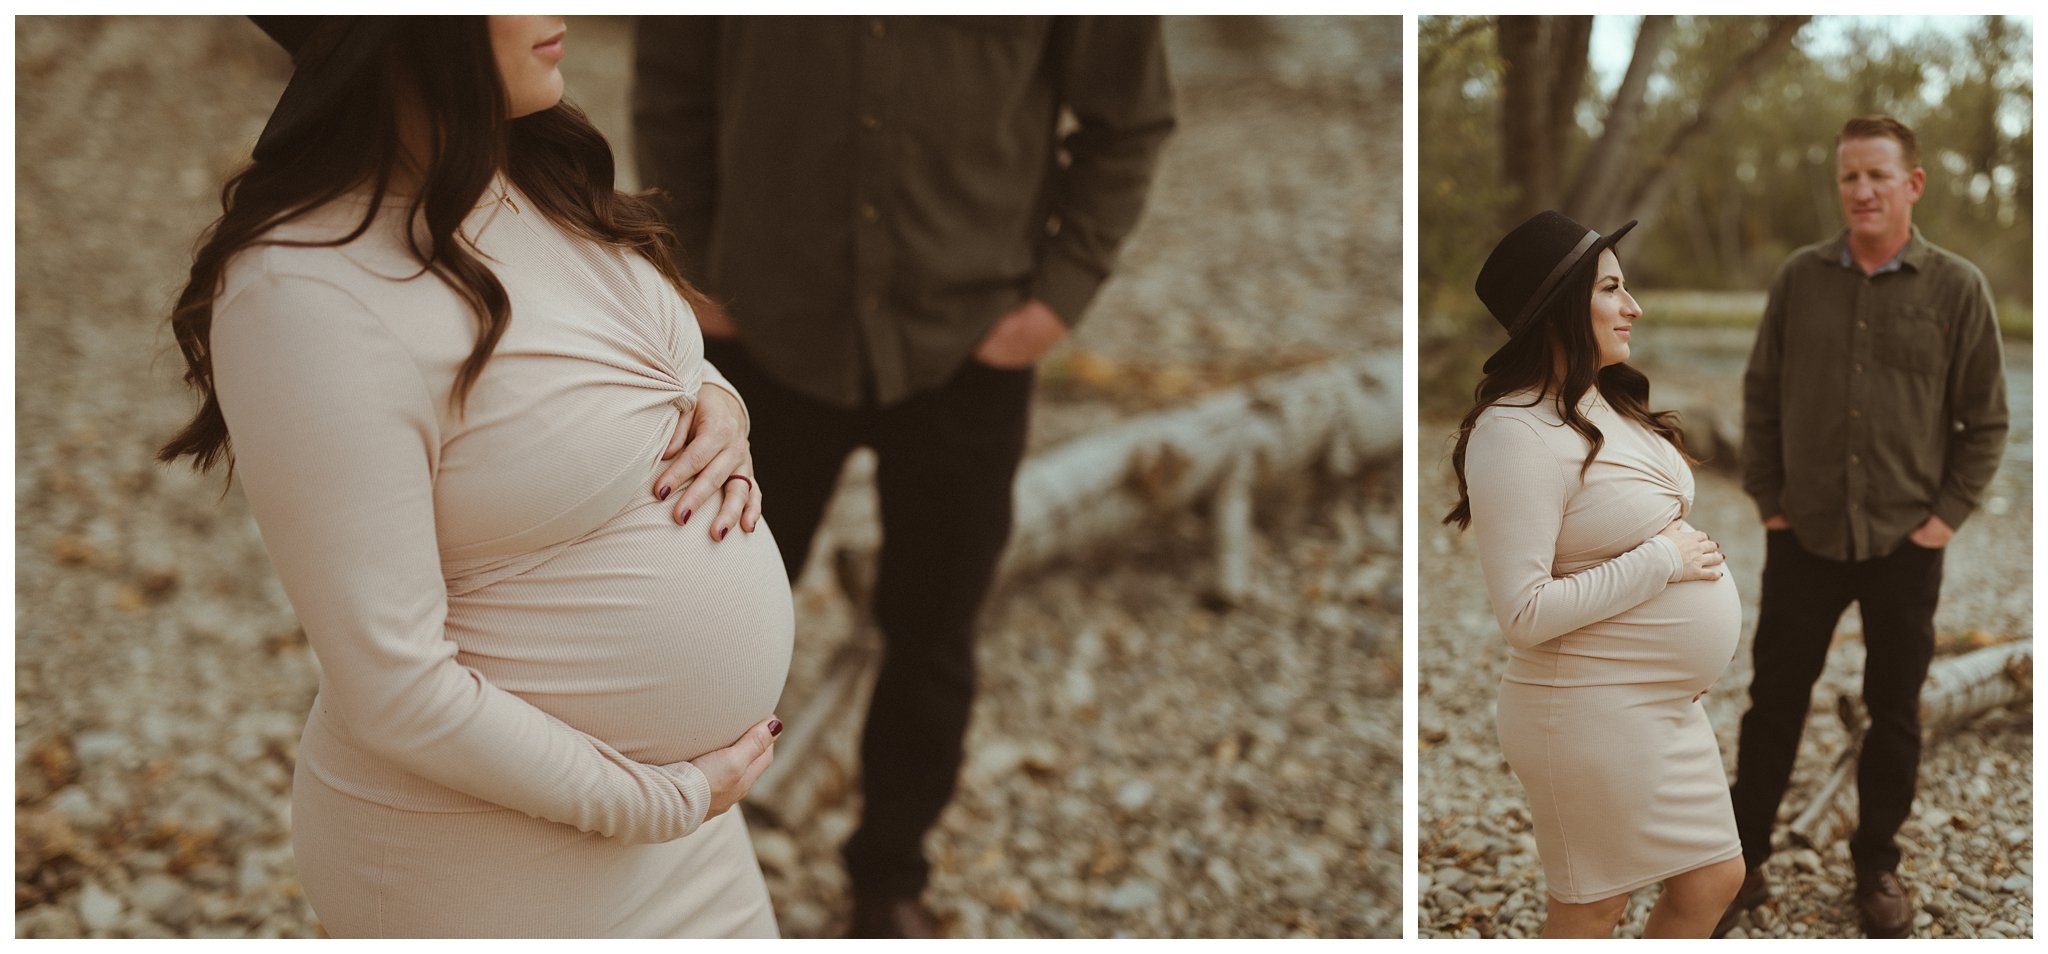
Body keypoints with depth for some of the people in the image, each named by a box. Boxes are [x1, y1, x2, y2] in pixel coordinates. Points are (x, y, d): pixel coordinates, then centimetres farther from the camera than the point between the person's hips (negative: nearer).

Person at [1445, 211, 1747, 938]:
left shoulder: (1606, 404, 7)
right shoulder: (1518, 434, -23)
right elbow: (1524, 614, -27)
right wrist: (1663, 560, -20)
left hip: (1668, 706, 9)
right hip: (1596, 712, -9)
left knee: (1713, 879, 15)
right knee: (1593, 908, 6)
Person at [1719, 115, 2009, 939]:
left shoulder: (1957, 288, -5)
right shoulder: (1801, 278, 0)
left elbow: (1986, 419, 0)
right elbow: (1761, 395, 6)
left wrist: (1948, 513, -5)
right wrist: (1766, 496, 1)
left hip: (1905, 544, -1)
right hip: (1803, 537, 1)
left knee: (1893, 715, 10)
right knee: (1773, 702, 8)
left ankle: (1877, 869, 25)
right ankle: (1744, 861, 21)